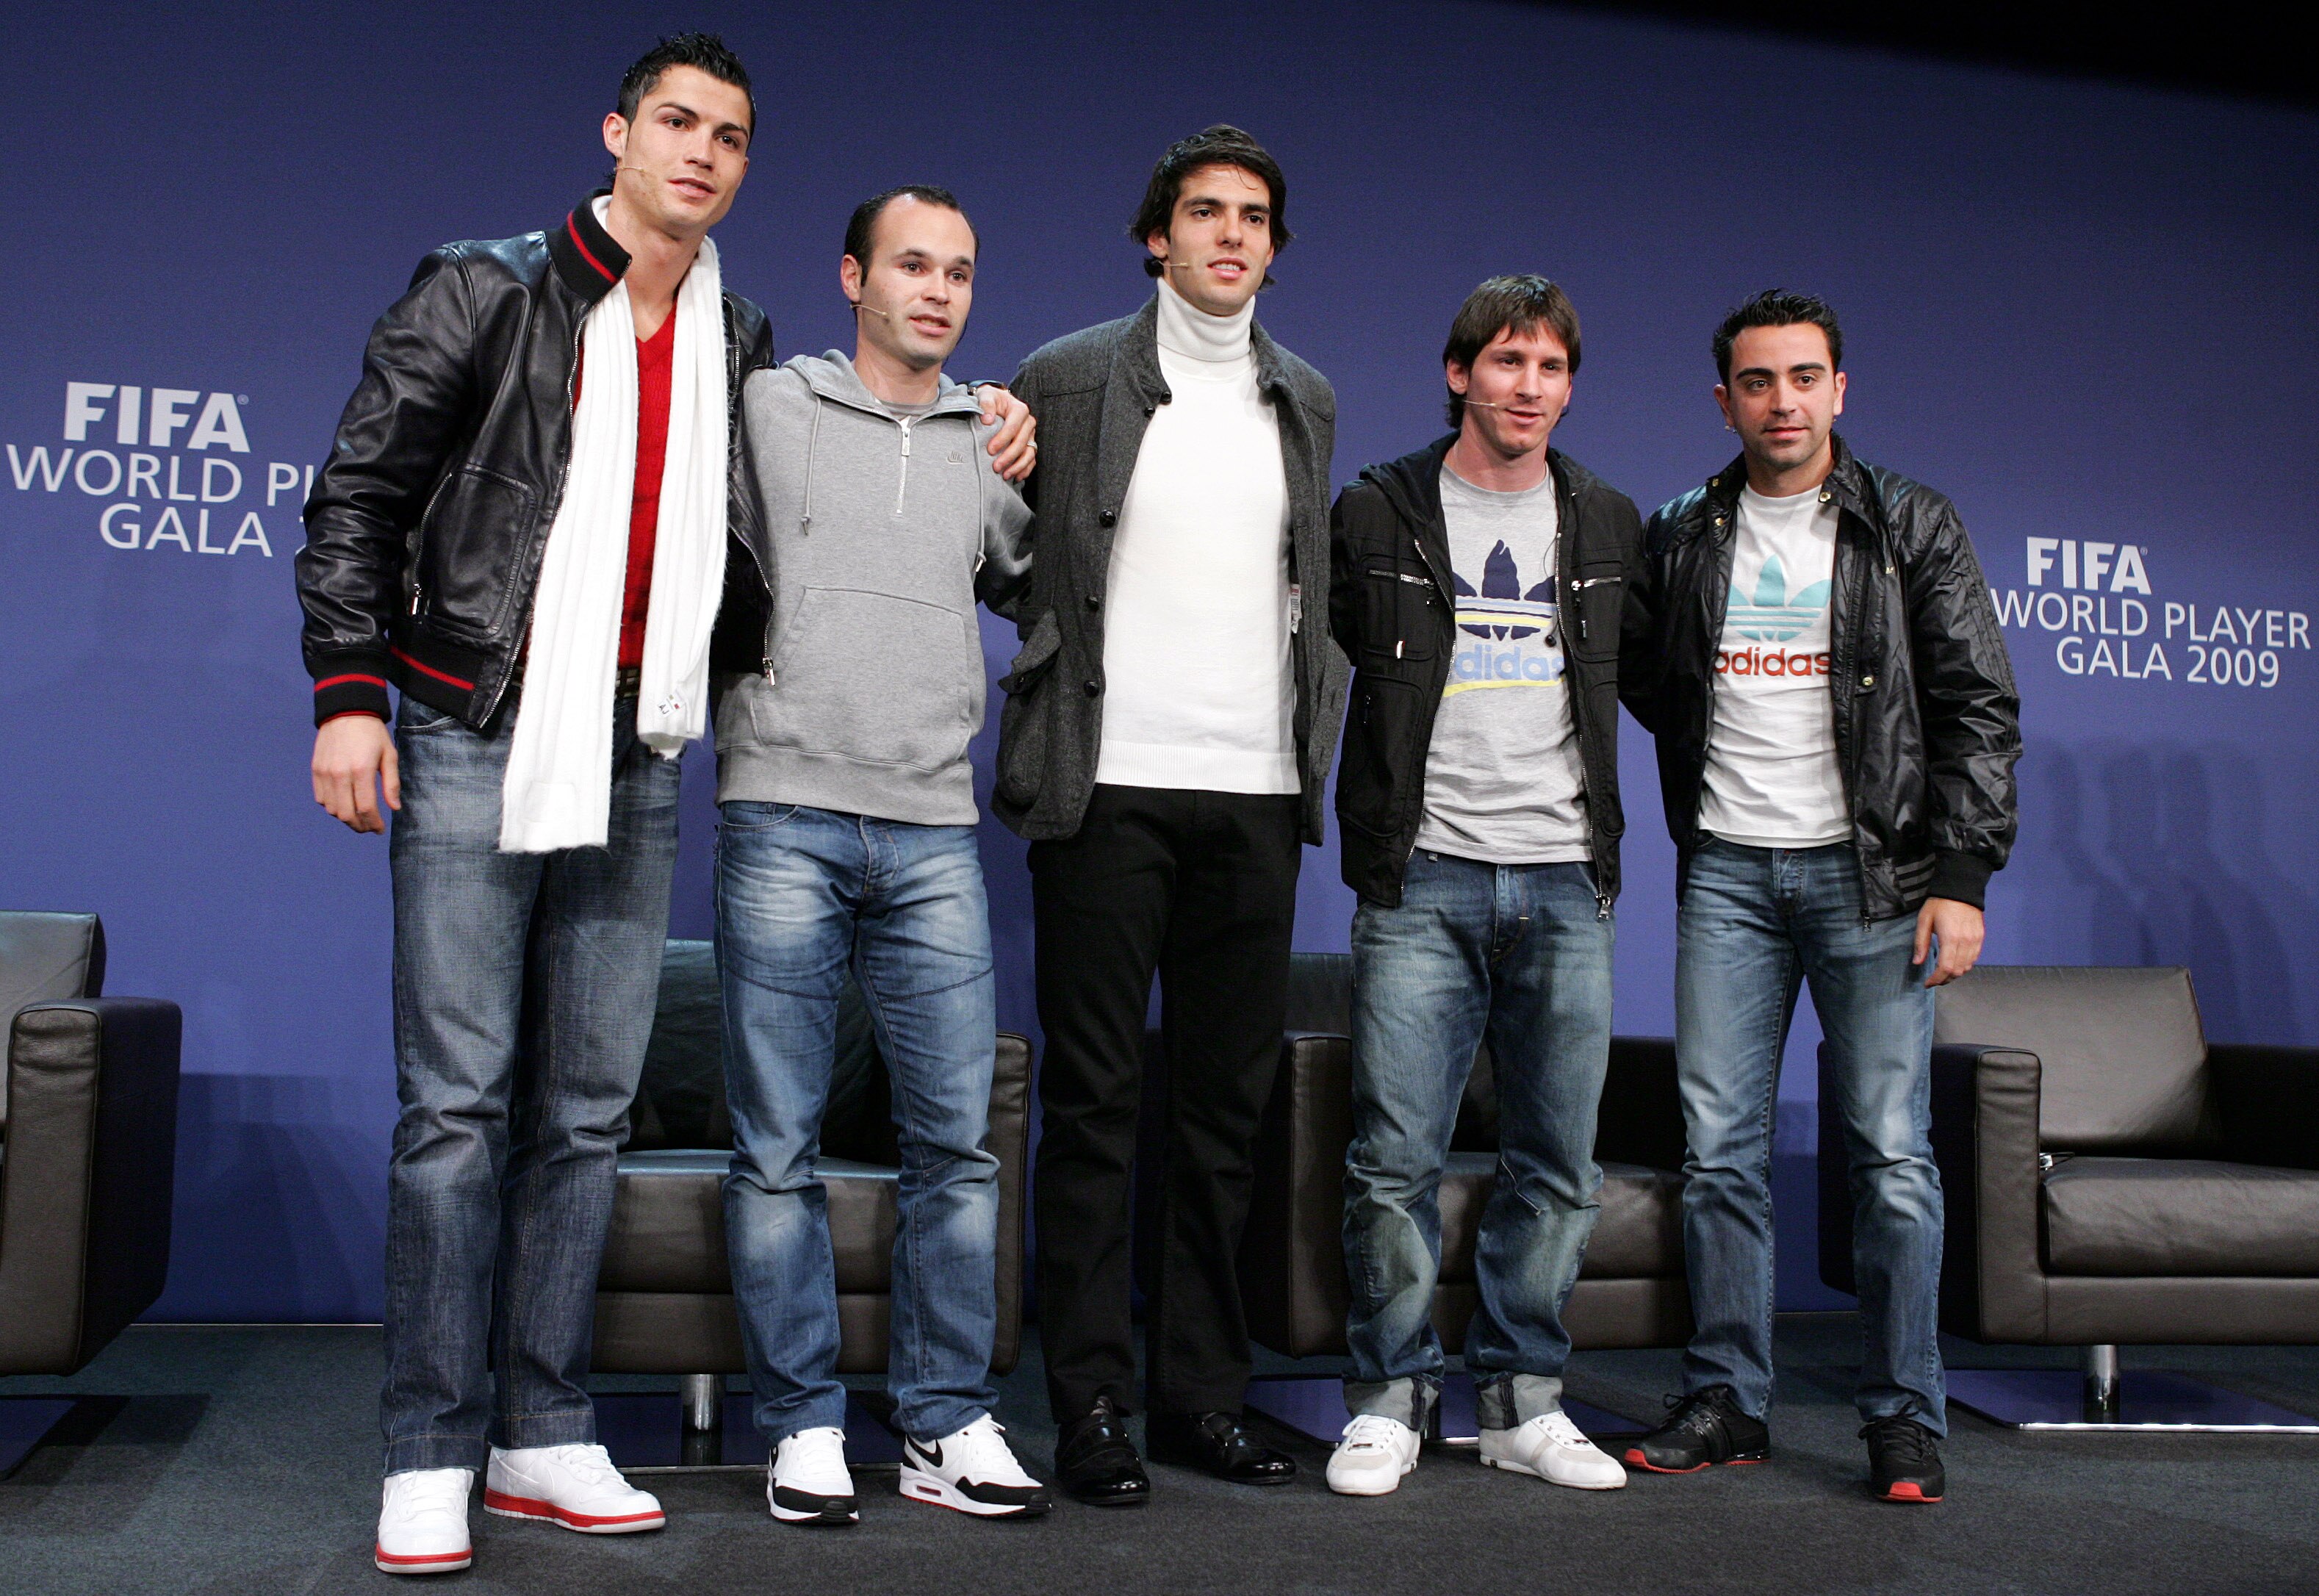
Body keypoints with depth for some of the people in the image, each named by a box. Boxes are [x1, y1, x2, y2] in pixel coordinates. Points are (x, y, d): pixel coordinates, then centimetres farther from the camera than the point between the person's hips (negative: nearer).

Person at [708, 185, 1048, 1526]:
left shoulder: (994, 445, 16)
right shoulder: (765, 408, 7)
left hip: (934, 832, 3)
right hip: (785, 814, -2)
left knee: (959, 1139, 1)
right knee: (780, 1147, 1)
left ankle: (951, 1424, 12)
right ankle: (806, 1425, 12)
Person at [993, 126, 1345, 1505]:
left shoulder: (1307, 399, 16)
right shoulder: (1069, 380, 2)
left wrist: (1315, 736, 15)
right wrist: (1064, 687, 0)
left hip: (1255, 787, 4)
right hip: (1111, 784, -4)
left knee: (1230, 1102, 8)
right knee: (1096, 1097, 0)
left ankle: (1204, 1392, 18)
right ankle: (1091, 1405, 9)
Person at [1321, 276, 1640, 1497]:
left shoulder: (1608, 524, 12)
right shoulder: (1377, 514, 2)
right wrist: (1373, 824, 5)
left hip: (1566, 884, 3)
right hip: (1423, 880, -3)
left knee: (1556, 1166, 6)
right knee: (1395, 1158, -3)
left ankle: (1522, 1400, 19)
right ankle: (1389, 1399, 12)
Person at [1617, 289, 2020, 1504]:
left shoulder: (1912, 529, 3)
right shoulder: (1680, 541, 9)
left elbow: (1979, 709, 0)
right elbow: (1646, 685, 19)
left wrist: (1961, 876, -7)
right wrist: (1713, 787, 6)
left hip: (1871, 871, -2)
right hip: (1727, 871, 2)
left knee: (1891, 1152, -1)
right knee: (1720, 1146, 2)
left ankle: (1905, 1418, 10)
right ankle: (1727, 1401, 13)